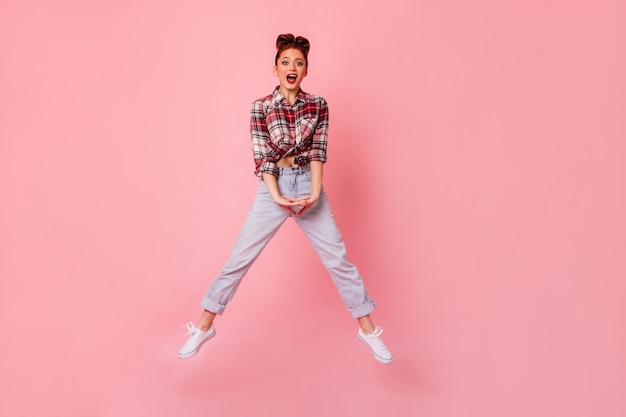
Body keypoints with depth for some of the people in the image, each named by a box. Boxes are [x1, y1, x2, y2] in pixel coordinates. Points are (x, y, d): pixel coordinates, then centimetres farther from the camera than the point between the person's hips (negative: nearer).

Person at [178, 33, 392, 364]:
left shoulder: (318, 105, 2)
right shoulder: (260, 107, -1)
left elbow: (318, 151, -4)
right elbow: (262, 157, -7)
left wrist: (315, 192, -17)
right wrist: (277, 197, -19)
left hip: (309, 185, 1)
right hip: (272, 189, -1)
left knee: (338, 260, 3)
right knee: (238, 259, 2)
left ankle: (368, 329, 18)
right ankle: (203, 327, 18)